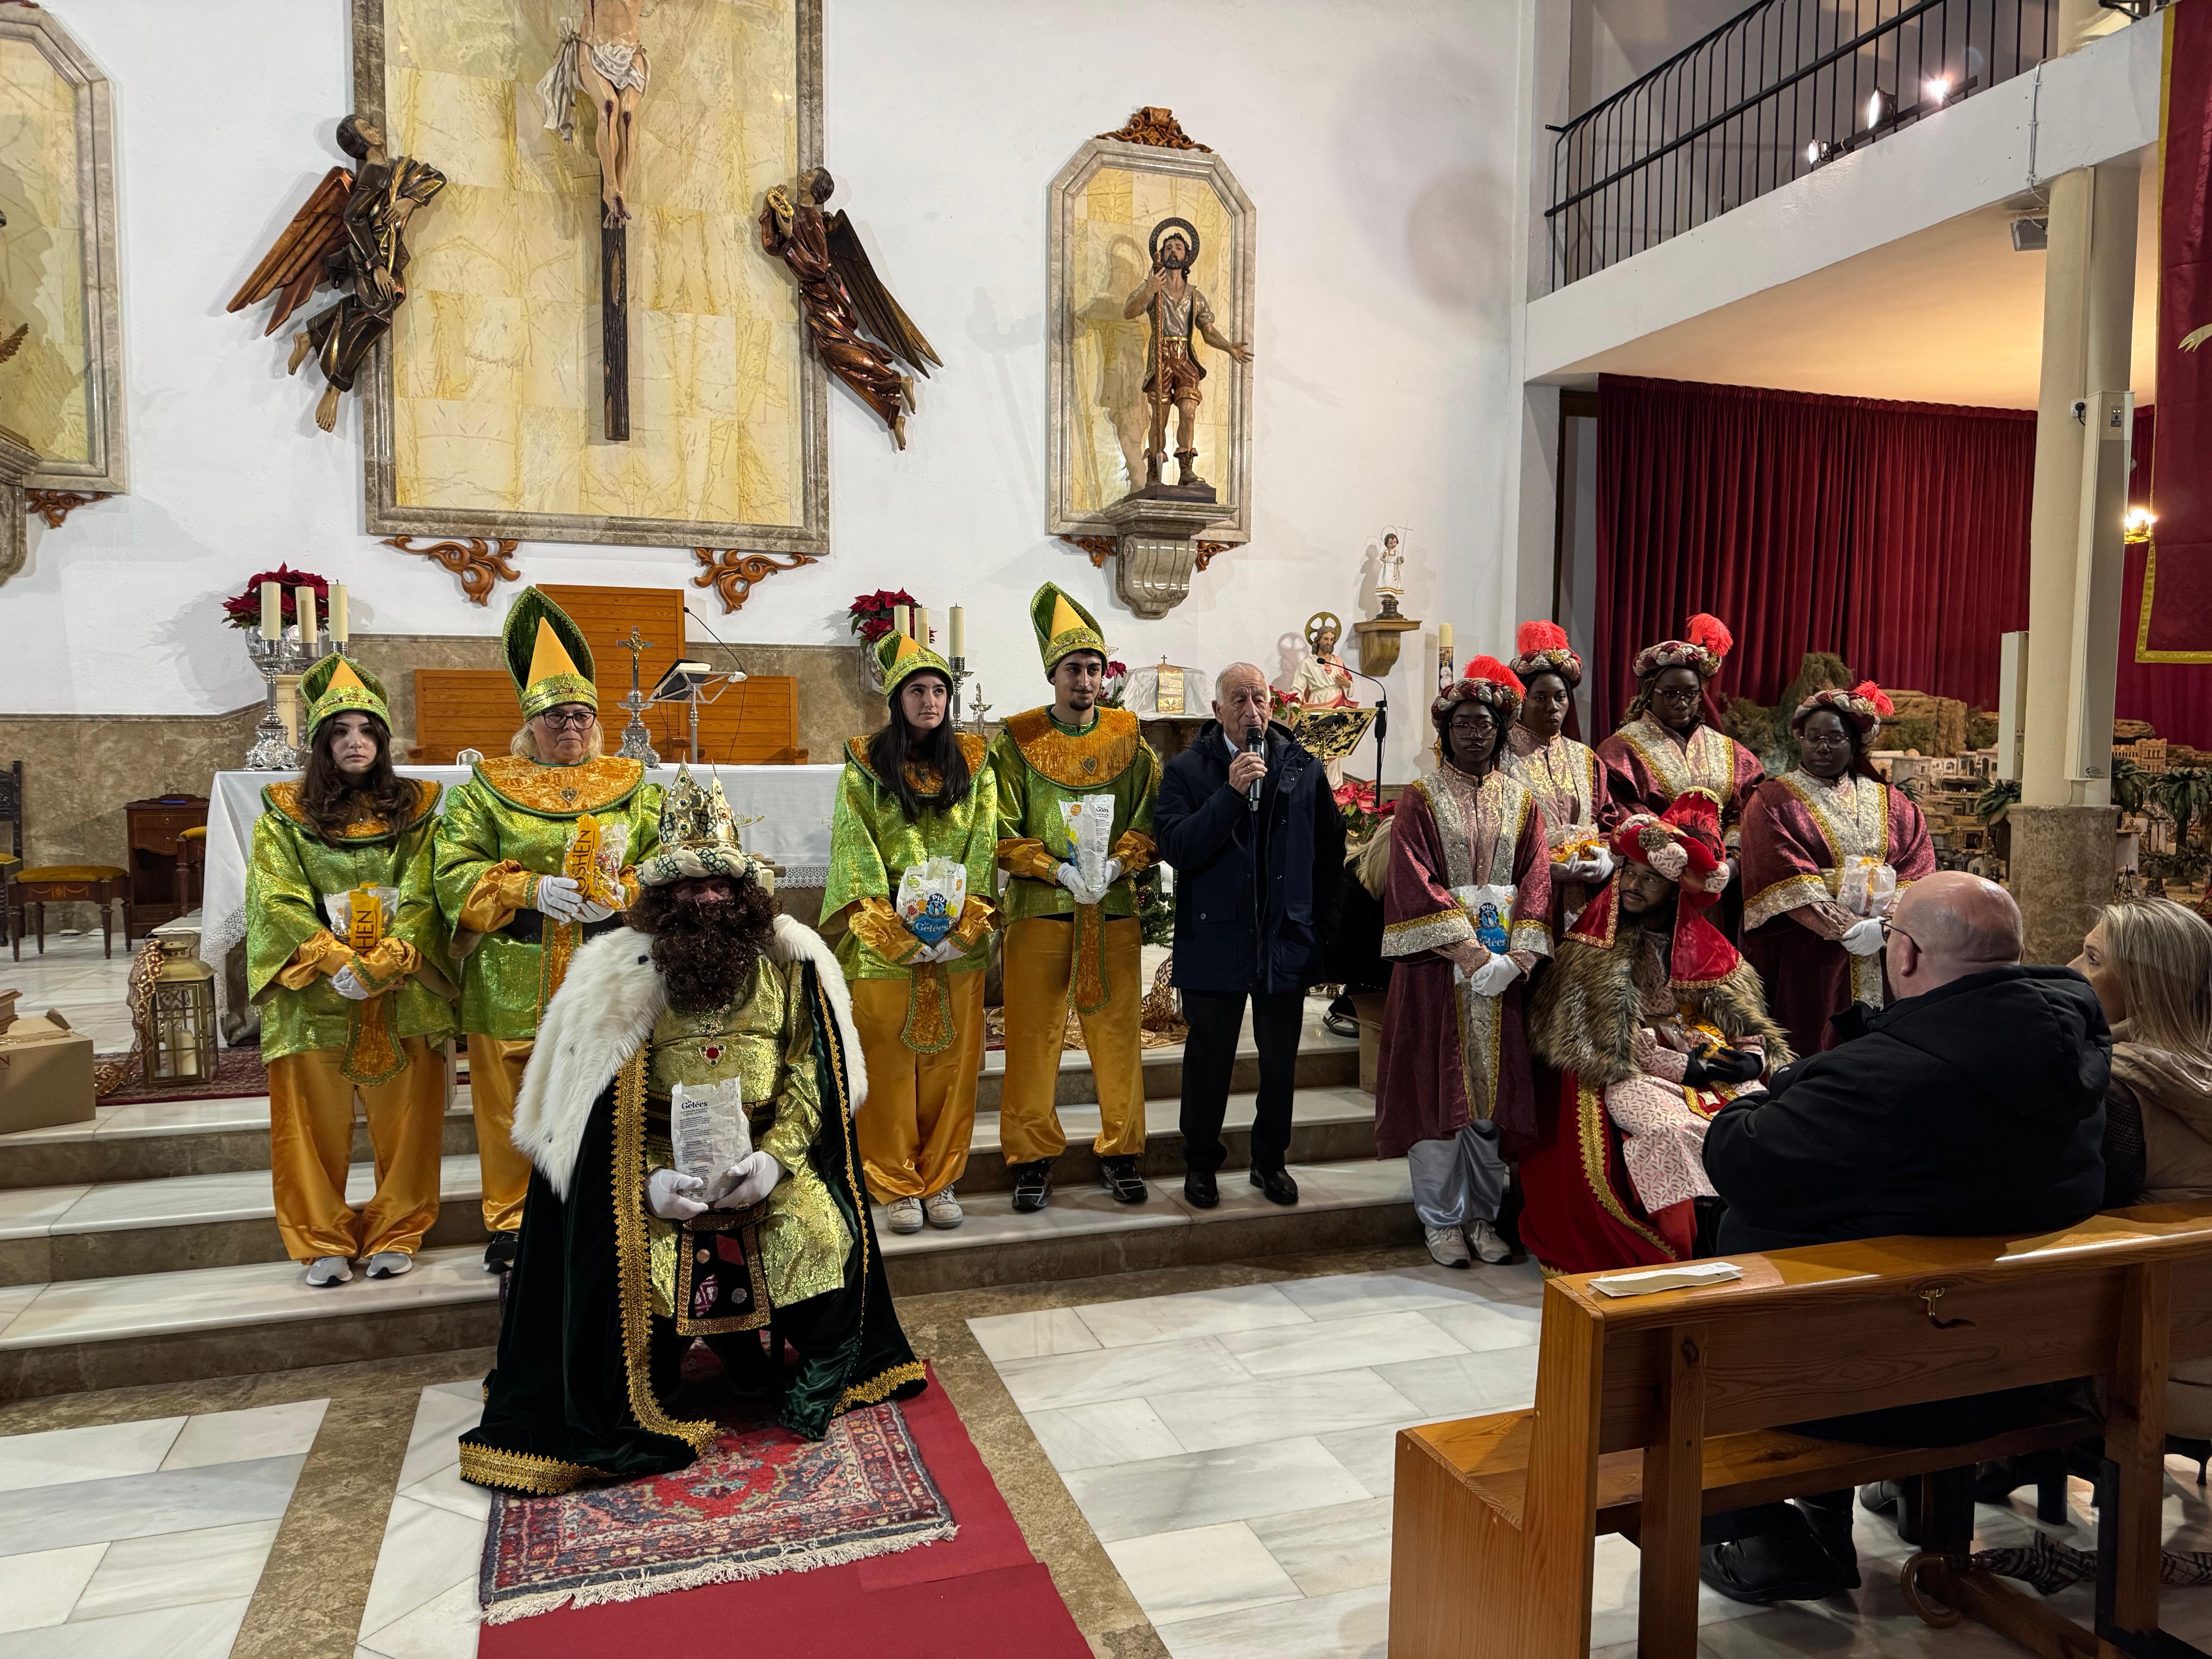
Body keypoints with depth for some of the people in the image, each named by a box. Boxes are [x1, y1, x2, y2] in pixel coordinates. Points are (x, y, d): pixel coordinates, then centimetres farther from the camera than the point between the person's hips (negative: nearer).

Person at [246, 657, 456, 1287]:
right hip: (313, 997, 0)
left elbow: (425, 897, -2)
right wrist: (333, 962, -17)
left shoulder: (416, 808, 6)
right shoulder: (285, 812, 5)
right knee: (317, 1123, 4)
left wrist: (385, 962, -16)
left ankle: (395, 1234, 17)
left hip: (402, 994, 0)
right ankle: (324, 1242, 17)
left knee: (404, 1119, 4)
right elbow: (277, 901, -4)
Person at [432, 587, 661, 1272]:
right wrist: (531, 888, -18)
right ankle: (511, 1222, 21)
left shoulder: (632, 786, 10)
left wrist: (622, 893, -16)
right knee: (513, 1106, 6)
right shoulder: (488, 788, 6)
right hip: (515, 982, 0)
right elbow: (456, 872, -3)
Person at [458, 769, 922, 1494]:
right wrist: (650, 1179, -18)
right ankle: (638, 1420, 5)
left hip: (766, 1152, 1)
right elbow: (596, 1104, -5)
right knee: (634, 1253, -23)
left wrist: (773, 1159, -15)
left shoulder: (789, 963, 2)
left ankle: (819, 1379, 9)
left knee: (823, 1235, -19)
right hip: (660, 1159, -1)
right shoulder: (620, 974, -3)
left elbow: (810, 1076, 0)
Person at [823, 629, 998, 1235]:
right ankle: (897, 1185, 14)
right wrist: (894, 932, -15)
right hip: (885, 942, -2)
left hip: (959, 941, 2)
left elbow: (983, 849, 2)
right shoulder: (865, 765, 1)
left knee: (953, 1060, 6)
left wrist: (960, 927, -10)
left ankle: (940, 1179, 19)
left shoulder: (974, 764, 8)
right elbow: (856, 855, -5)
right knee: (889, 1063, 2)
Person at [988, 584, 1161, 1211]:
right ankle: (1033, 1157, 16)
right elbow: (1001, 832, -2)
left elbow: (1151, 819, 6)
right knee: (1034, 1038, 2)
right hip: (1038, 908, -2)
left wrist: (1117, 862, -12)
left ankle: (1120, 1152, 21)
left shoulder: (1128, 739, 8)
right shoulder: (1017, 742, 2)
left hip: (1114, 911, 2)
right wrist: (1058, 870, -15)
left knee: (1118, 1035, 7)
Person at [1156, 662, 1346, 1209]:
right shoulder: (1187, 770, -5)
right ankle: (1200, 1164, 27)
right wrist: (1231, 794, -24)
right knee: (1208, 1061, 9)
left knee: (1281, 1062, 13)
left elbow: (1330, 853, 10)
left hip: (1288, 941, 3)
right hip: (1216, 941, -2)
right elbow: (1176, 849, -17)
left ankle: (1270, 1160, 31)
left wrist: (1323, 929, 6)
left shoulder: (1304, 770, 3)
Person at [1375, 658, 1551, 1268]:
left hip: (1504, 962, 3)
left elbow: (1536, 880, 4)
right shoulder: (1420, 799, 1)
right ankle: (1441, 1218, 13)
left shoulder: (1520, 800, 10)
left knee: (1491, 1087, 7)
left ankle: (1482, 1215, 19)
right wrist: (1465, 950, -17)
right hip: (1438, 966, -3)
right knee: (1438, 1086, 0)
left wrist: (1516, 954, -10)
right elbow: (1415, 884, -8)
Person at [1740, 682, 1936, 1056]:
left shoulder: (1892, 805, 16)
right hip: (1803, 962, -3)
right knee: (1807, 1048, -5)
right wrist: (1850, 929, -17)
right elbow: (1788, 881, -8)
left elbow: (1917, 872, 4)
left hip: (1882, 965, 3)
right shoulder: (1773, 802, 3)